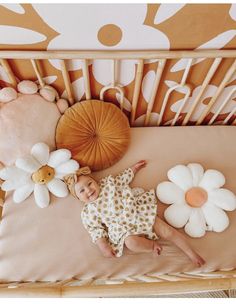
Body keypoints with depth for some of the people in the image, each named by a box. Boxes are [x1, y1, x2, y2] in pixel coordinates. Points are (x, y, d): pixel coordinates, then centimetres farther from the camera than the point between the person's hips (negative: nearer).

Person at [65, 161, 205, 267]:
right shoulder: (88, 212, 1)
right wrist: (103, 246, -7)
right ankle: (152, 245, -8)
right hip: (124, 229, -1)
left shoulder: (109, 182, 6)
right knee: (131, 242, -34)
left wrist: (134, 168, 25)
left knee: (168, 231, -7)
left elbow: (123, 178, 22)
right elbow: (96, 230, 2)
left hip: (141, 212, 2)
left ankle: (192, 254, 8)